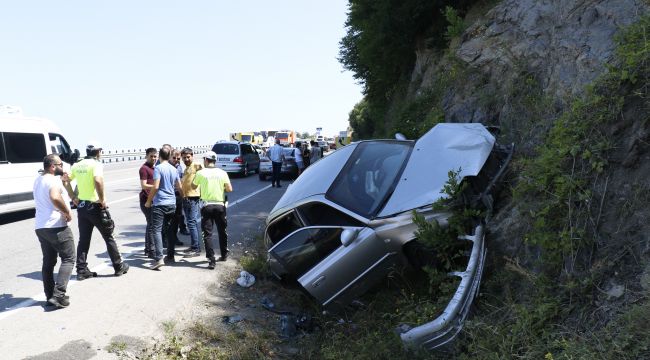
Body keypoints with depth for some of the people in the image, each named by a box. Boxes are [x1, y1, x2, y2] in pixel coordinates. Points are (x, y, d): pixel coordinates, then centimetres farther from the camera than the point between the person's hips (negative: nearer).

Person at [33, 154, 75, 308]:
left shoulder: (38, 180, 17)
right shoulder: (53, 180, -14)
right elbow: (55, 197, -32)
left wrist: (64, 180, 19)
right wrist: (68, 212, -20)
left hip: (40, 226, 9)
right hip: (56, 226, -9)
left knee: (48, 262, 13)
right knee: (68, 259, -2)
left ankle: (50, 296, 15)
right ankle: (58, 295, -10)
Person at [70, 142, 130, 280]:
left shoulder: (77, 165, 8)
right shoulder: (96, 164, -12)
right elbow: (98, 180, -30)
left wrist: (73, 197, 15)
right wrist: (102, 199, -21)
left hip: (81, 206, 6)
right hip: (95, 206, -6)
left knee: (83, 240, 12)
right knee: (108, 237, 6)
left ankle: (82, 270, 13)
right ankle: (119, 266, 15)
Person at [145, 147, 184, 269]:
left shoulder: (158, 168, -9)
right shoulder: (174, 169, 11)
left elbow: (155, 186, -16)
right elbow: (179, 187, 17)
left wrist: (148, 201, -6)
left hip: (159, 204, -6)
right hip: (172, 204, 6)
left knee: (157, 230, -8)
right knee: (169, 230, 15)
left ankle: (159, 258, -18)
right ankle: (170, 256, 19)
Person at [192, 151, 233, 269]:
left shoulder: (201, 173, -5)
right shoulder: (222, 173, -1)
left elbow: (193, 186, 10)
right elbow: (229, 189, -2)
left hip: (207, 206, -2)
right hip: (220, 205, 2)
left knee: (207, 234, 1)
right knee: (222, 231, 19)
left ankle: (211, 260, -7)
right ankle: (224, 255, 32)